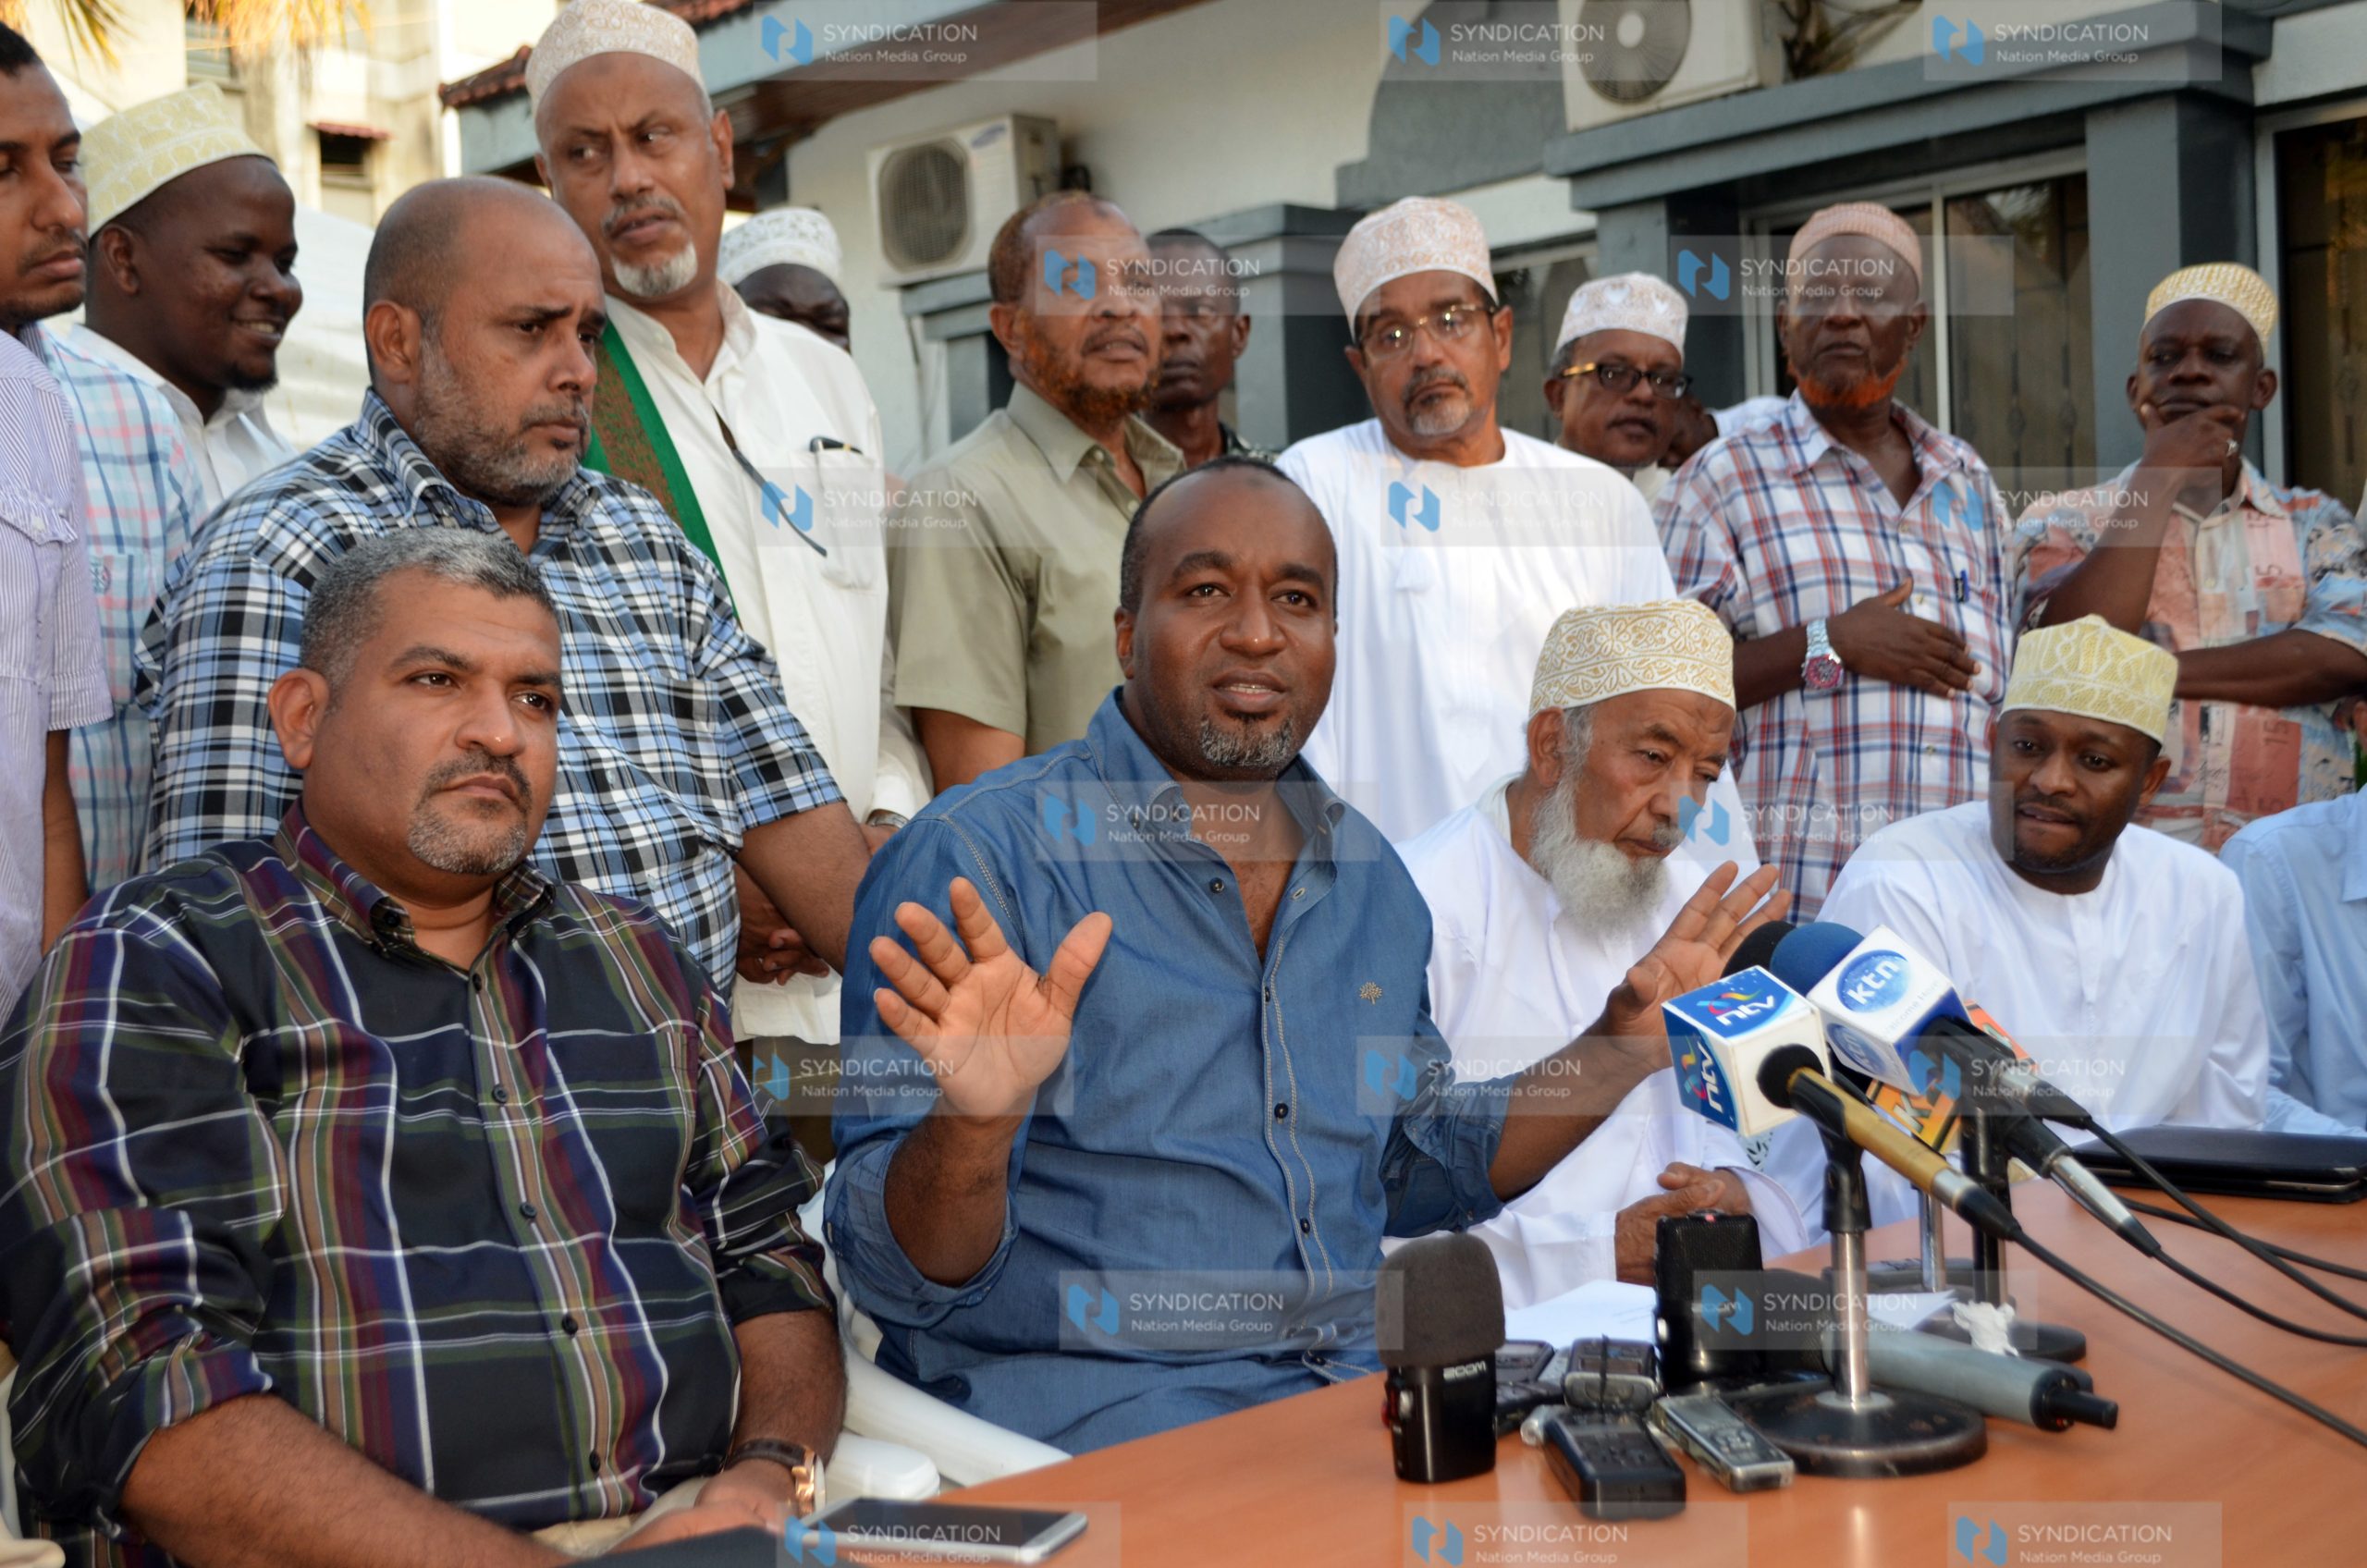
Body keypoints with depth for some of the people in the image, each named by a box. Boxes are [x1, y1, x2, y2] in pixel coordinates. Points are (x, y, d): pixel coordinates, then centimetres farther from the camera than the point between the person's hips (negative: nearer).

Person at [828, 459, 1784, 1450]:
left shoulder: (1371, 878, 11)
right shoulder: (977, 859, -11)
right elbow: (891, 1274, -14)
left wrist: (1620, 1049, 13)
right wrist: (977, 1119, -35)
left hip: (1355, 1385, 6)